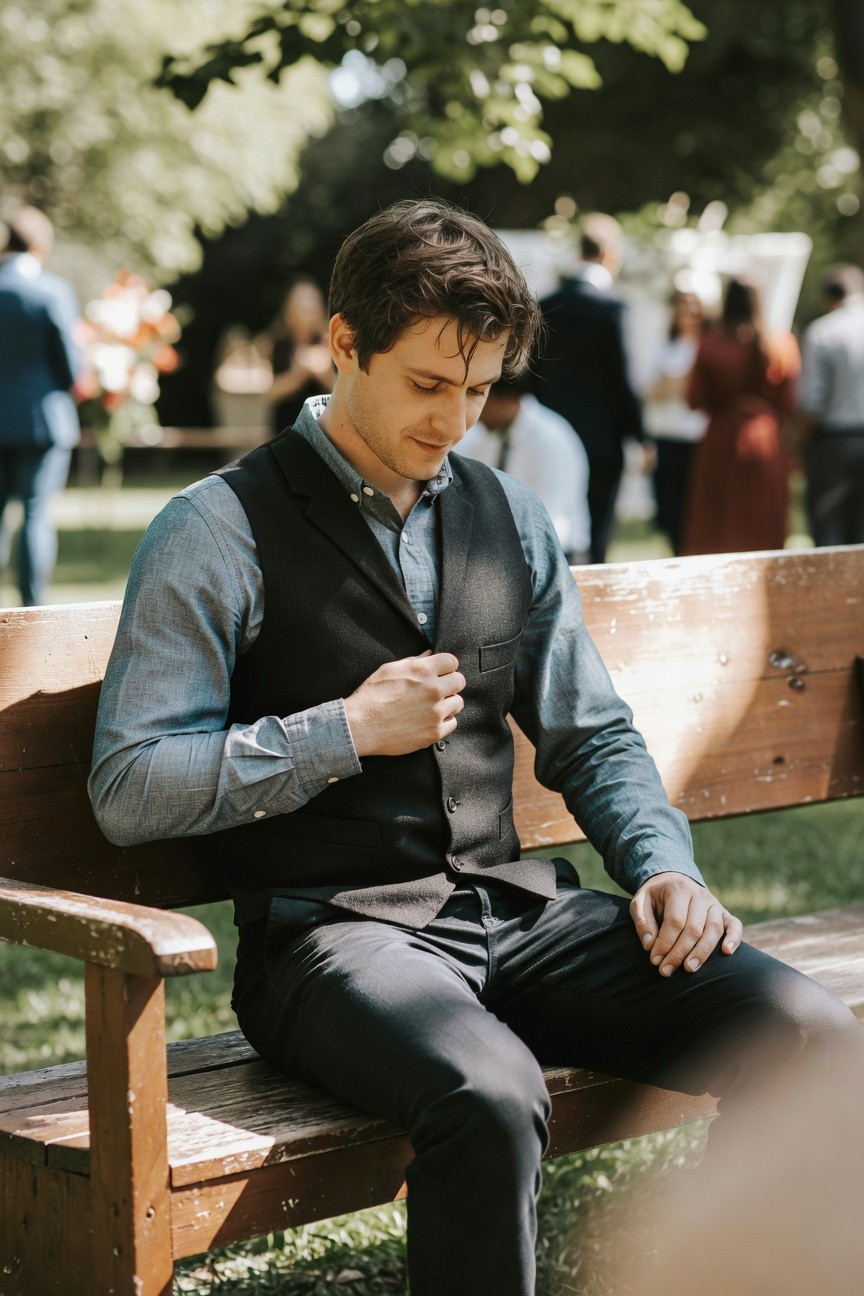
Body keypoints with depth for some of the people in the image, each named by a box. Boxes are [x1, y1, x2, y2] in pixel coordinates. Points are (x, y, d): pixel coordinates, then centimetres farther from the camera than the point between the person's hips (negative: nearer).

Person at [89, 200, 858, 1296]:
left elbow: (591, 737, 20)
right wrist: (348, 731, -12)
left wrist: (663, 867, 1)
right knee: (490, 1096, -38)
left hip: (514, 910, 6)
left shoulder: (510, 519, 16)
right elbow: (128, 791, -7)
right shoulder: (221, 533, -3)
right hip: (332, 935, -5)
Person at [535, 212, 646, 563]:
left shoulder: (545, 307, 4)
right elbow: (620, 378, -10)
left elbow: (536, 374, 9)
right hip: (600, 442, -5)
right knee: (595, 538, -1)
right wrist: (639, 436, 0)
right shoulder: (609, 309, -12)